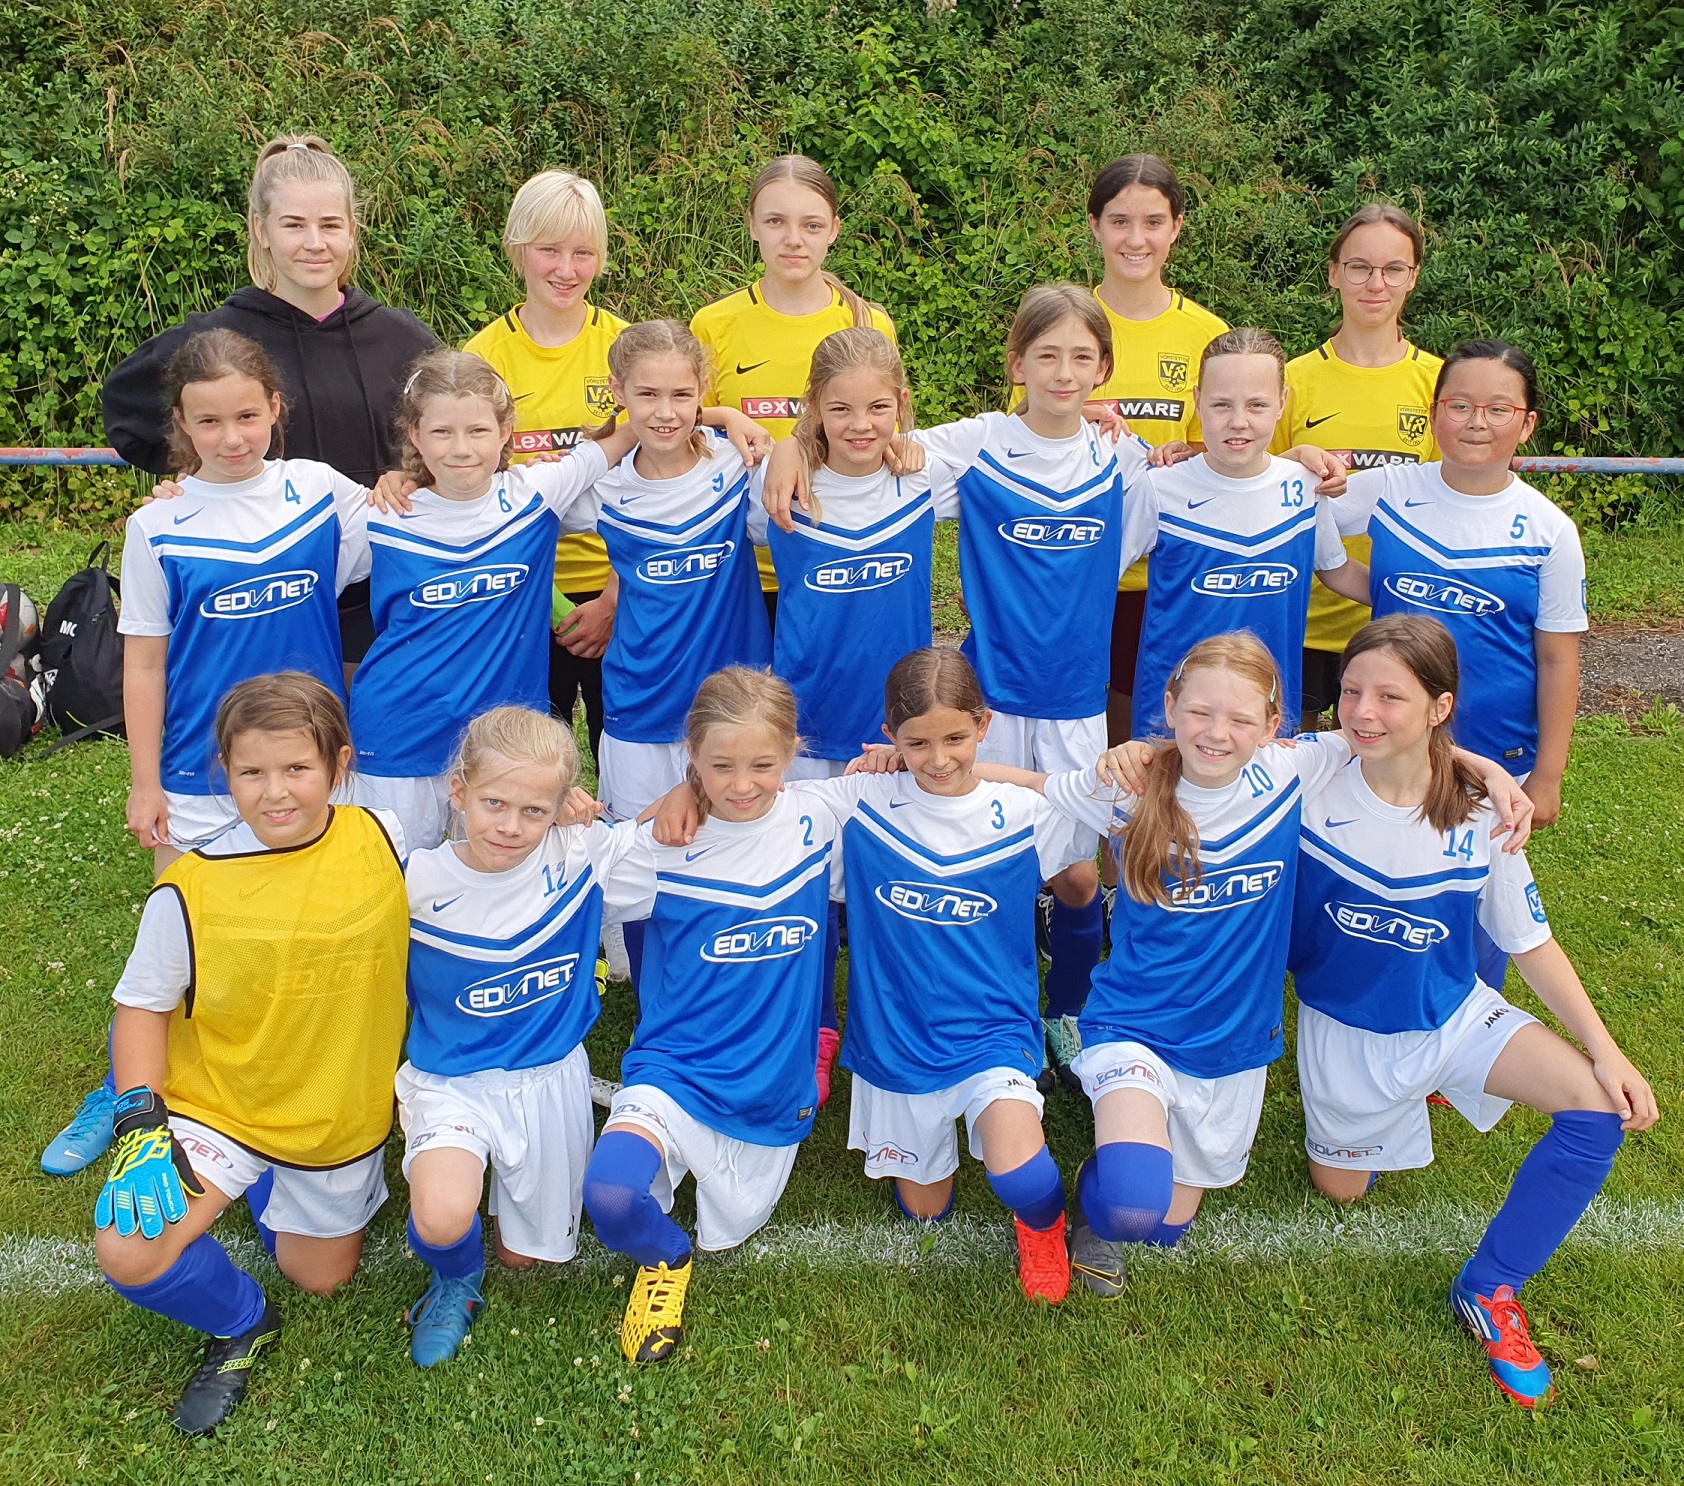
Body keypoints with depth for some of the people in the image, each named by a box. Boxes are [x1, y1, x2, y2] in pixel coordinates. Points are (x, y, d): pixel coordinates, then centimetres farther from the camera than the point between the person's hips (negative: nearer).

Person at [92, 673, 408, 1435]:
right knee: (127, 1254, -24)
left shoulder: (383, 841, -13)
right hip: (216, 1106, -2)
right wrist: (140, 1120, -17)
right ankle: (240, 1325, 9)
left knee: (322, 1277, 17)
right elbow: (142, 1005, -6)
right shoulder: (189, 890, -18)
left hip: (342, 1113, 2)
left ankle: (266, 1187, 45)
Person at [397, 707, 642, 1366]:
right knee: (443, 1219, -29)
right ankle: (455, 1281, 9)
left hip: (550, 1081, 2)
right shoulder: (419, 879, -14)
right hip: (449, 1081, -1)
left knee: (524, 1253, 14)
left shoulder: (582, 857, -14)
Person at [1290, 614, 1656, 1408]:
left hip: (1454, 1013, 1)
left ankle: (1489, 1288, -1)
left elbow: (1532, 944, -5)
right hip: (1346, 1032, -1)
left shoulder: (1478, 821, -16)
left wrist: (1605, 1049, -11)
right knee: (1340, 1187, 13)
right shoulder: (1312, 788, -21)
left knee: (1600, 1108, -20)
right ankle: (1402, 1100, 44)